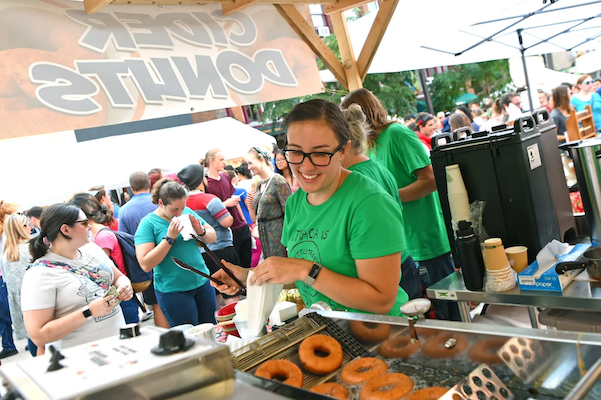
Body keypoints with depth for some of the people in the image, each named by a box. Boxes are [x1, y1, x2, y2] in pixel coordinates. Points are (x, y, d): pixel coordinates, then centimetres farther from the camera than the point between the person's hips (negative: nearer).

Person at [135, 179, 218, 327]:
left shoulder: (187, 212, 3)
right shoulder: (148, 223, -10)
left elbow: (213, 237, 10)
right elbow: (146, 265, -18)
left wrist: (201, 231, -12)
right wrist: (169, 238, -22)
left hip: (203, 282, 5)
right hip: (174, 291, -5)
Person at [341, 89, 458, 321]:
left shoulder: (397, 134, -12)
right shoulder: (373, 146, 13)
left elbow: (430, 180, -19)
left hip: (429, 240, -8)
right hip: (407, 246, 9)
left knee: (452, 313, 4)